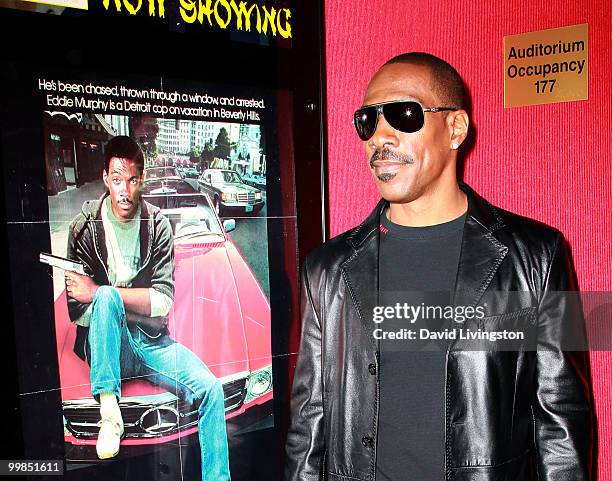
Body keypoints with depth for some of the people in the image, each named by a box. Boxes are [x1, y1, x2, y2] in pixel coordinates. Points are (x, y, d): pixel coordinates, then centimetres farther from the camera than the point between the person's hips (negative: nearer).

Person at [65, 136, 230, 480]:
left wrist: (98, 293, -19)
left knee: (211, 390, -17)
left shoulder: (159, 225, -1)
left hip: (151, 340, 2)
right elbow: (77, 313, -6)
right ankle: (109, 411, -34)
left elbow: (163, 302, -11)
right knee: (107, 298, -33)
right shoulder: (85, 226, -4)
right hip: (105, 344, -1)